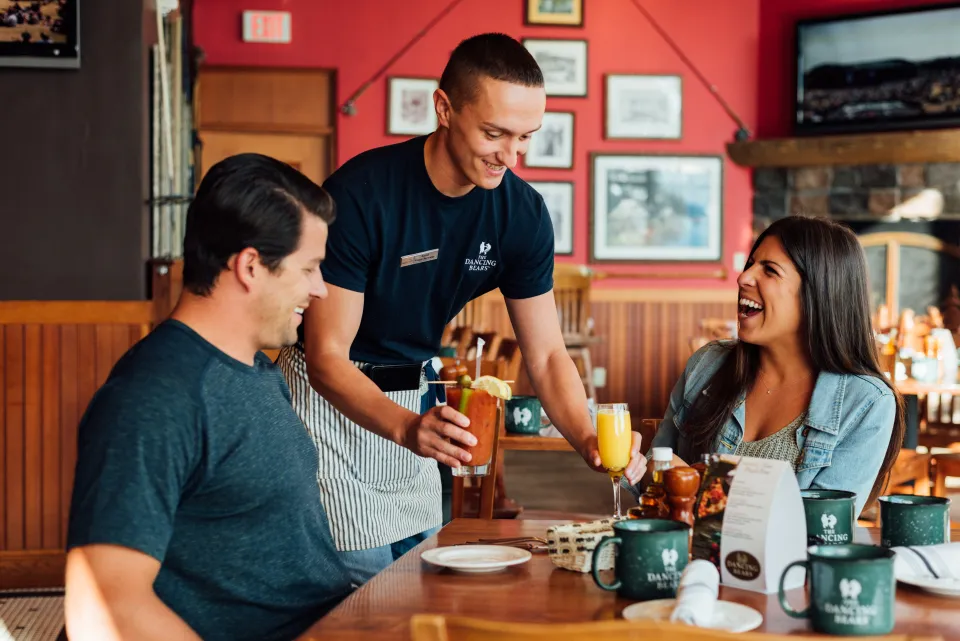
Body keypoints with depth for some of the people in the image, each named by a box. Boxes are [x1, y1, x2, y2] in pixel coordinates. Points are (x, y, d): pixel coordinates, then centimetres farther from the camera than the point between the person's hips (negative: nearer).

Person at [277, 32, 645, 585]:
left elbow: (546, 355, -5)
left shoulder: (522, 215, -10)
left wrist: (588, 440, -24)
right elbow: (327, 357, -25)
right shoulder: (360, 194, -26)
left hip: (416, 401, 5)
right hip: (331, 396, -5)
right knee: (368, 579, -10)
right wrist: (406, 429, -43)